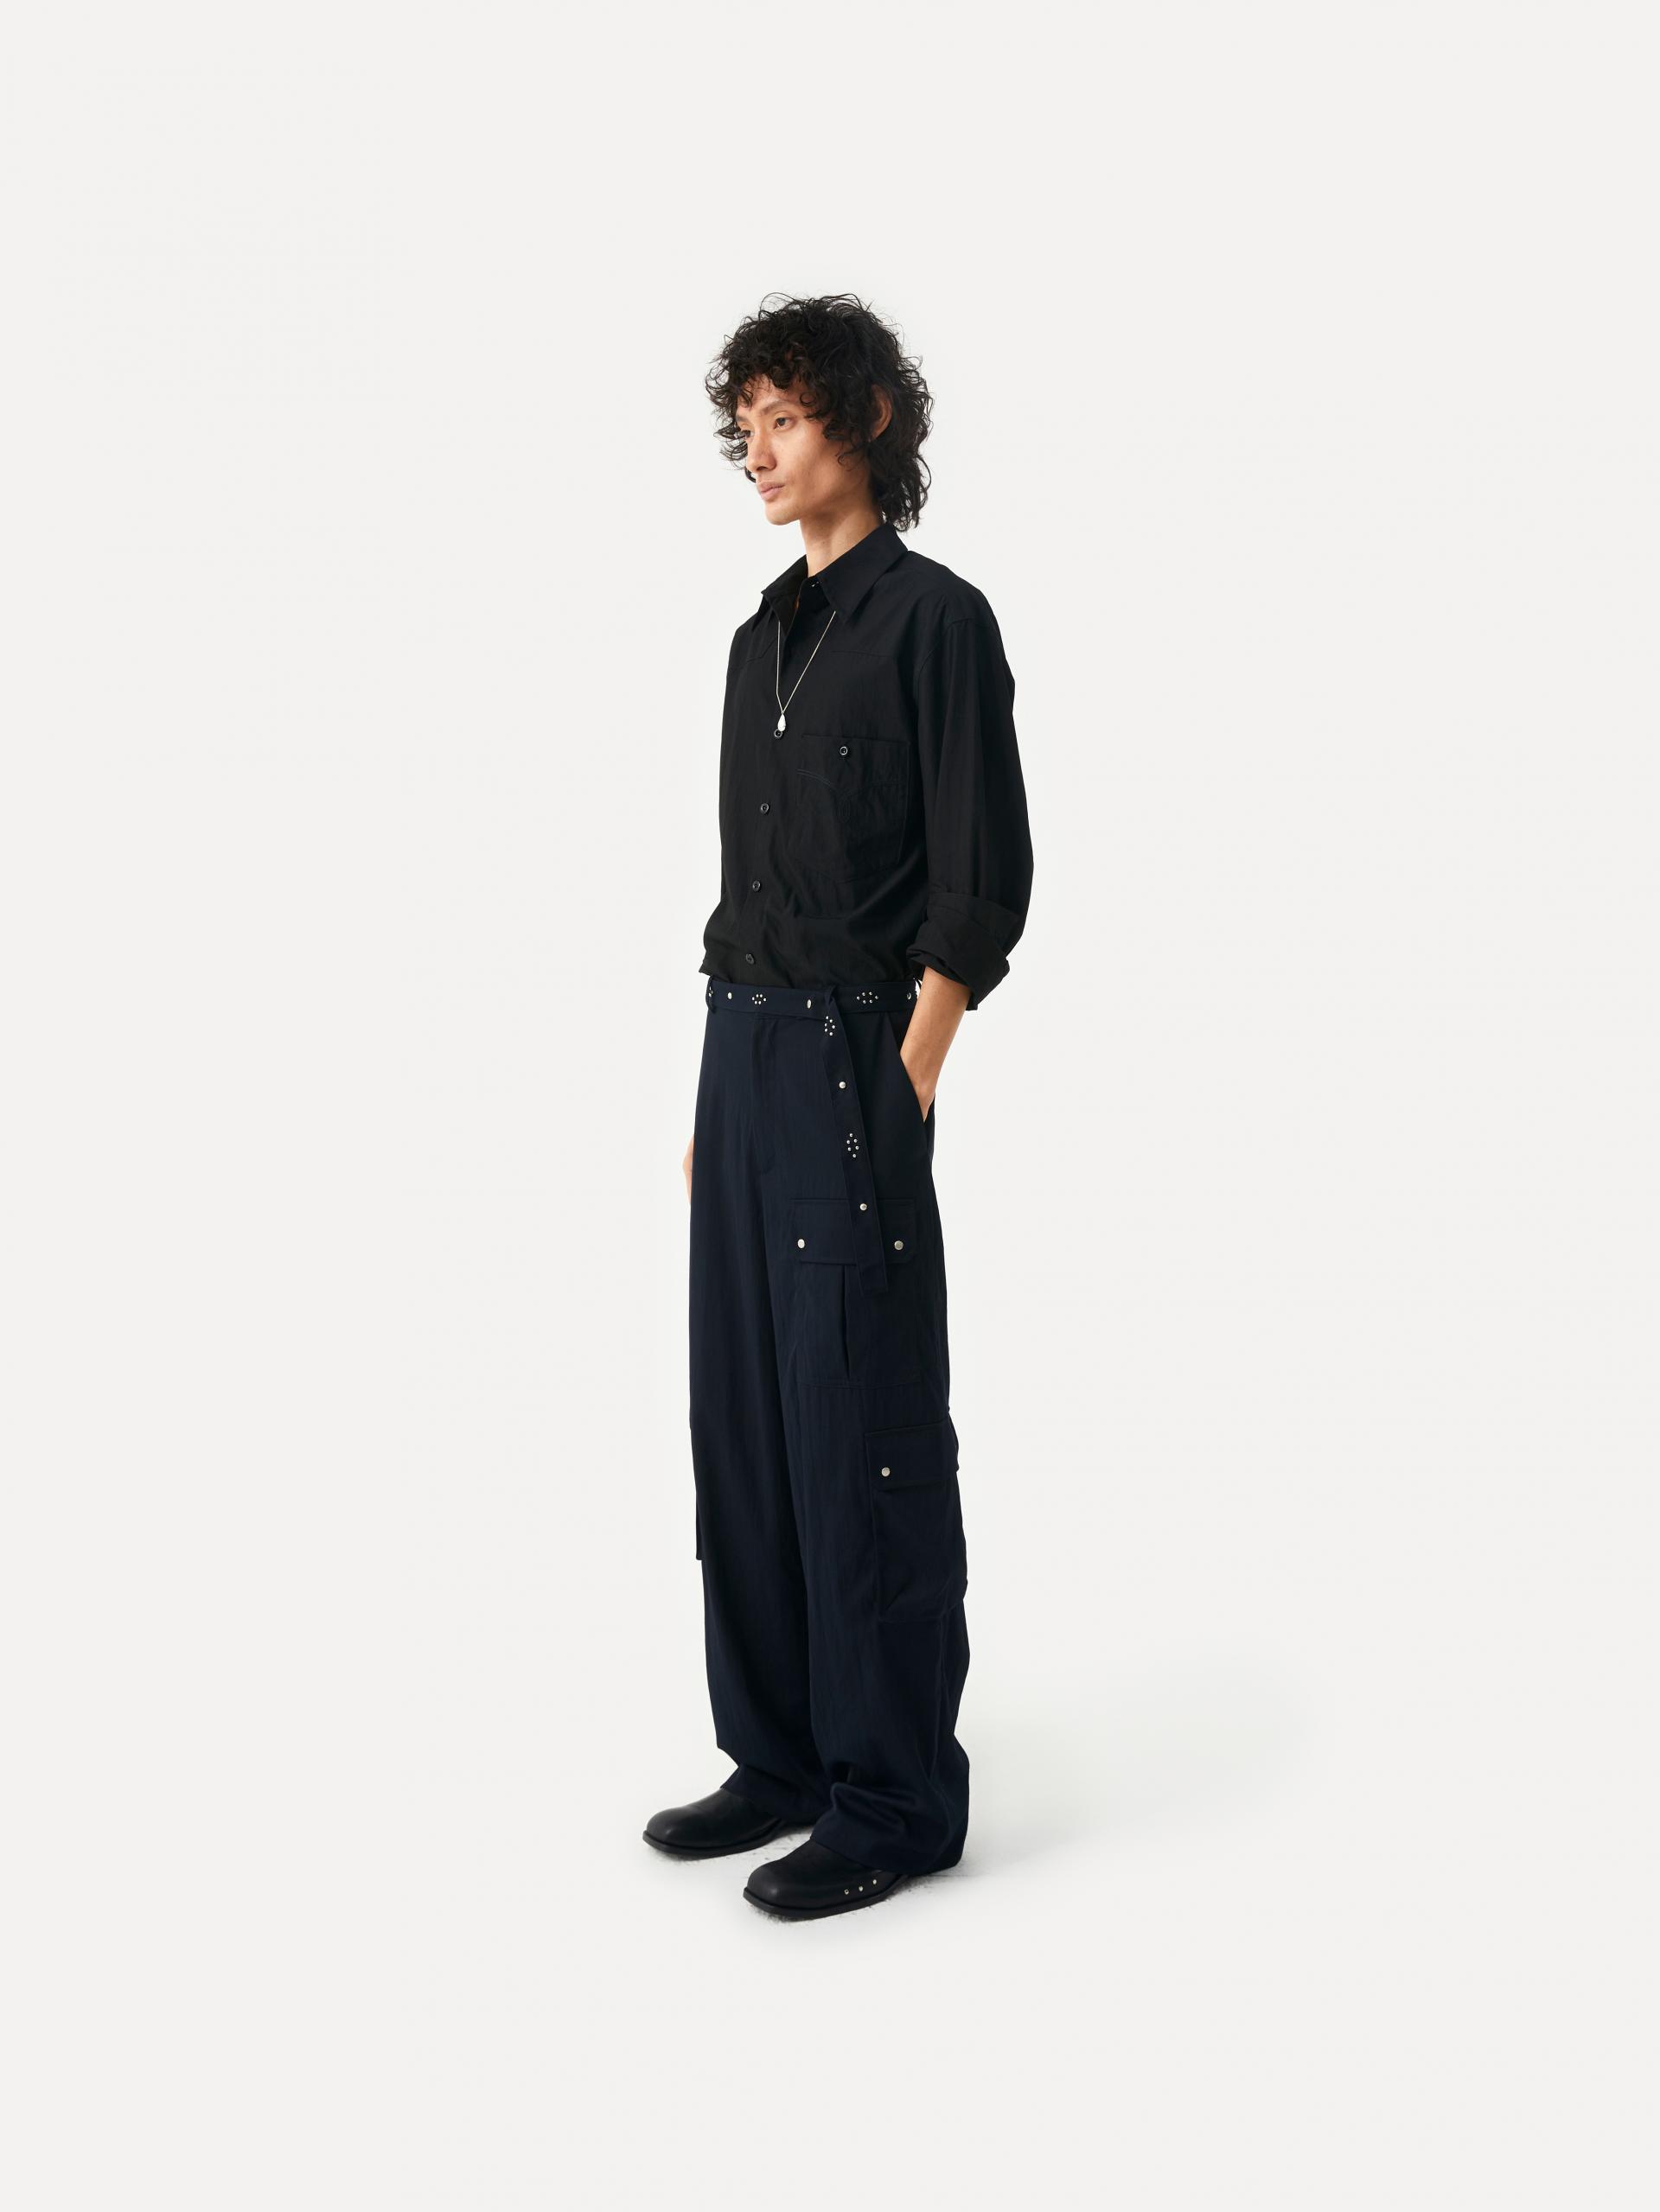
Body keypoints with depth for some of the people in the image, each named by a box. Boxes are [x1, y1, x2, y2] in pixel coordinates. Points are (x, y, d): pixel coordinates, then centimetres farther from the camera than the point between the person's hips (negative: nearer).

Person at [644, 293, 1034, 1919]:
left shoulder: (933, 619, -8)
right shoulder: (766, 636, 15)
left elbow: (981, 891, -12)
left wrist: (903, 1100, -17)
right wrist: (718, 1092, 14)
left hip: (853, 1058, -8)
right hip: (742, 1049, 8)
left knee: (862, 1426, -2)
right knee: (744, 1410, 11)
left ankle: (897, 1797, 11)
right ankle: (783, 1754, 24)